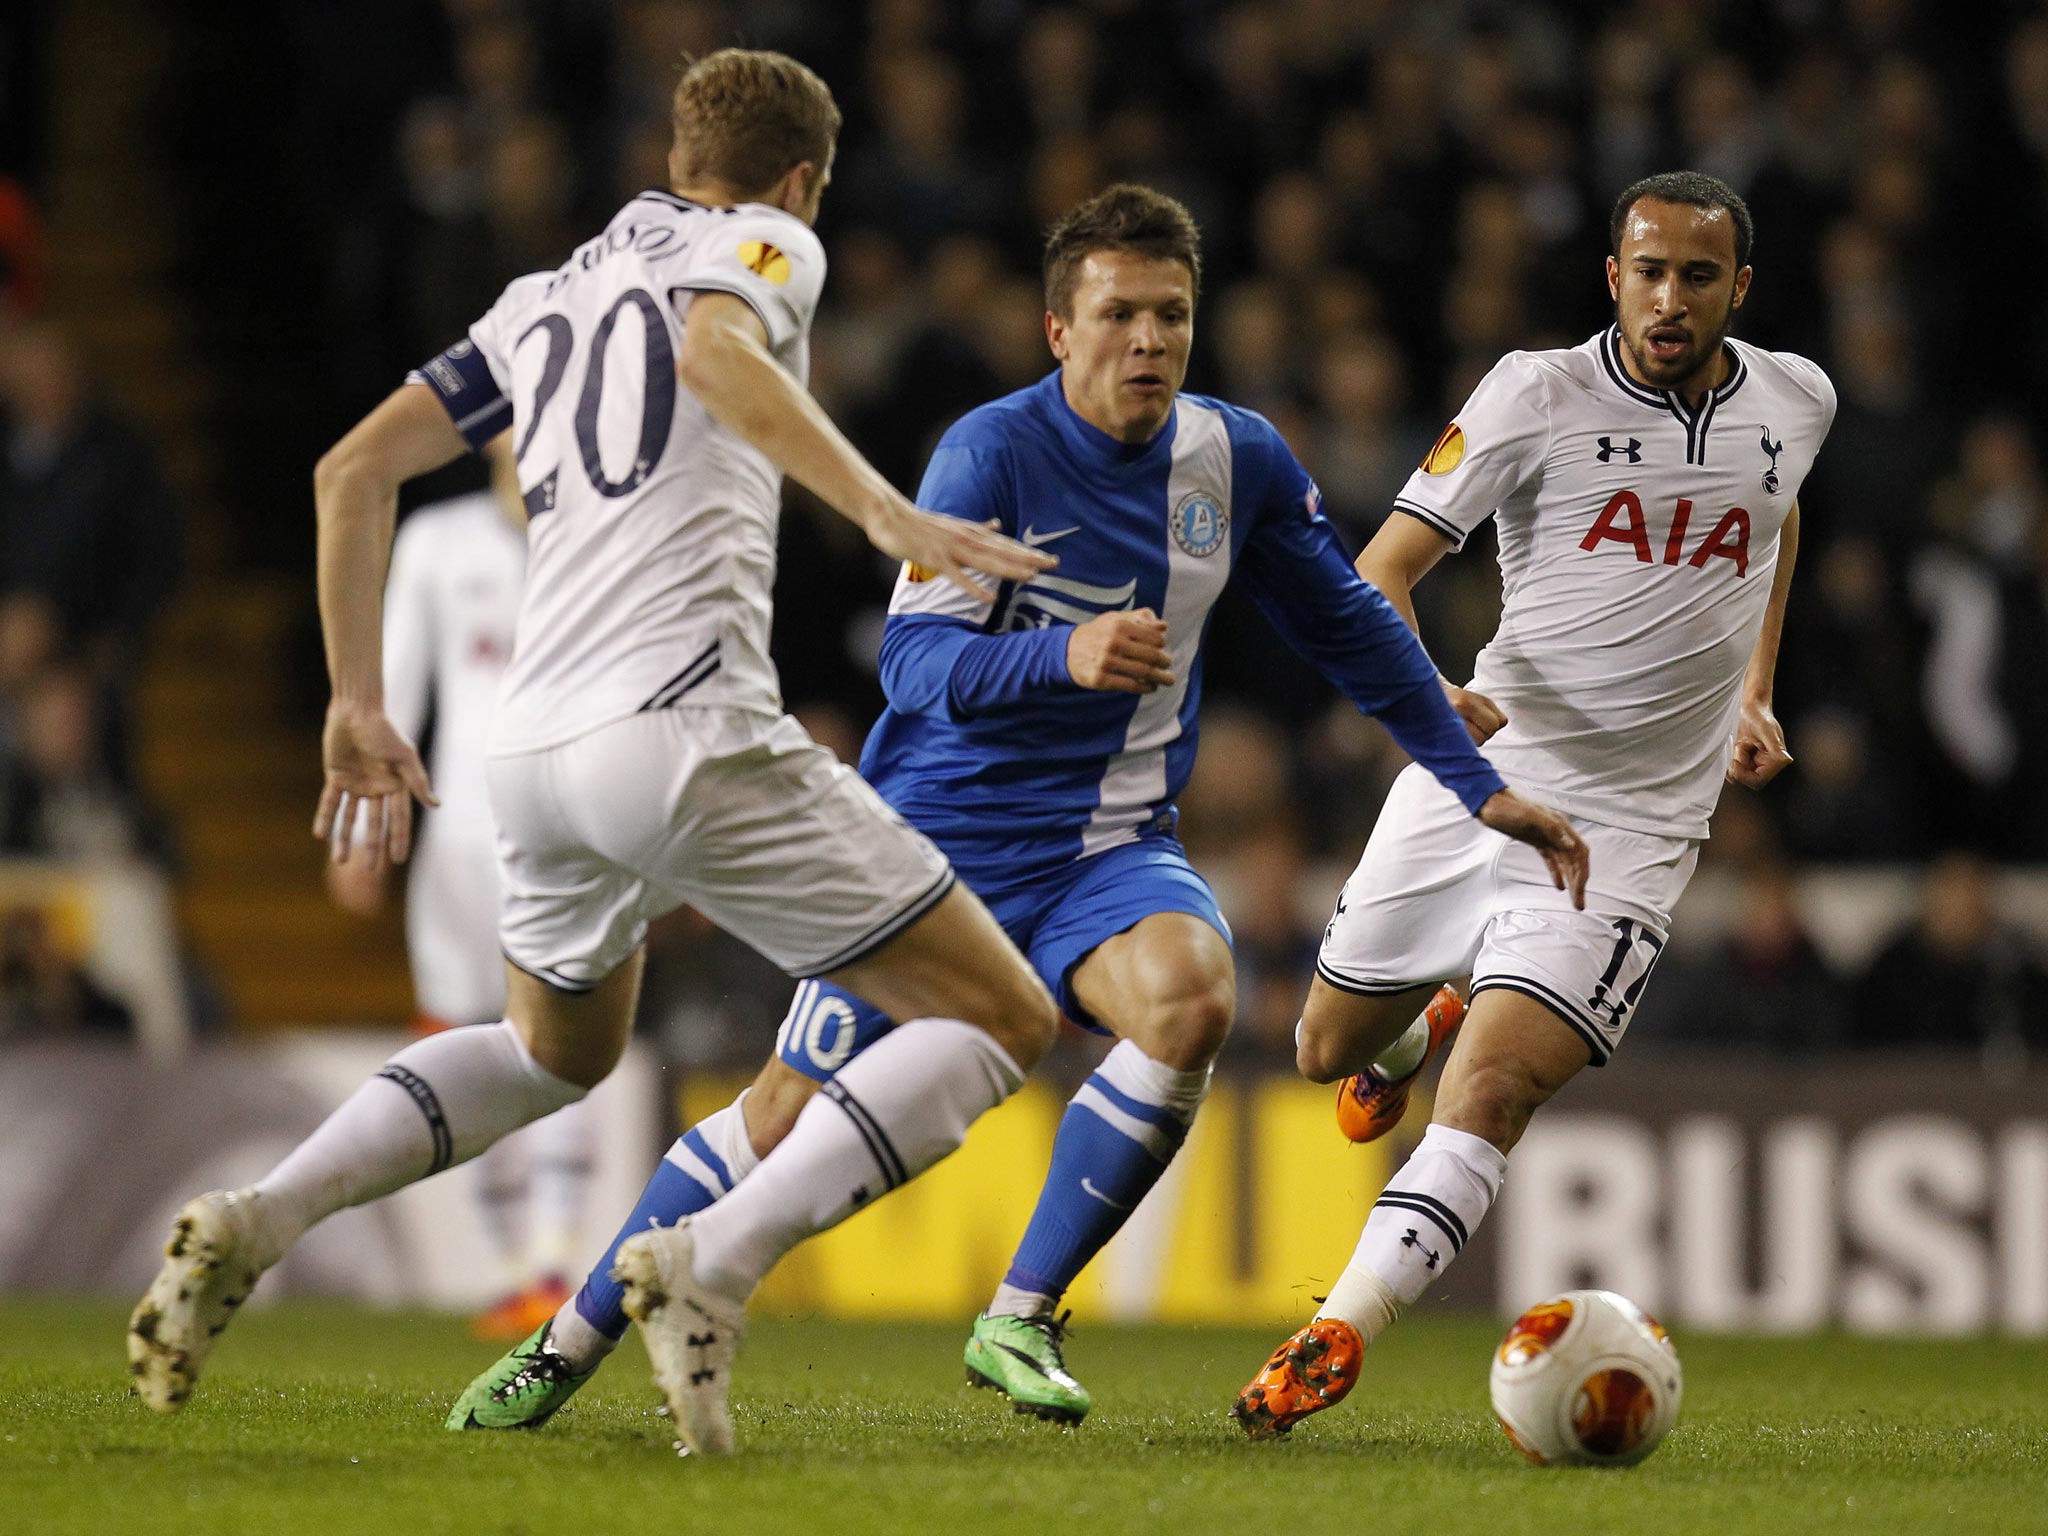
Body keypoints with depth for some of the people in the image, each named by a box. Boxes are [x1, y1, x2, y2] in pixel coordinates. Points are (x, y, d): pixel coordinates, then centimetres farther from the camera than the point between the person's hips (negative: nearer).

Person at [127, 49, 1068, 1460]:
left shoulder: (546, 298, 26)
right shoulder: (763, 244, 8)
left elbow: (353, 469, 22)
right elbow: (722, 351, -17)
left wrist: (359, 705, 26)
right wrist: (886, 511, -25)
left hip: (535, 748, 7)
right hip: (689, 729, -7)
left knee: (558, 1055, 33)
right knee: (1003, 1020, -1)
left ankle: (256, 1224, 11)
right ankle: (712, 1265, -20)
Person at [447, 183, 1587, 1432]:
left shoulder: (1239, 460, 0)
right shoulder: (994, 451, -14)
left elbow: (1350, 626, 14)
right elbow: (915, 658, -21)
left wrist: (1479, 786, 14)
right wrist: (1065, 654, -38)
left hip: (1113, 847, 3)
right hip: (940, 838, -3)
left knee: (1192, 1000, -29)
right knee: (793, 1114, -3)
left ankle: (1021, 1320, -16)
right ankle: (572, 1345, 17)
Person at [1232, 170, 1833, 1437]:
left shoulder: (1795, 402, 3)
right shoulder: (1539, 394, -8)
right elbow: (1380, 573, -9)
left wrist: (1756, 693, 19)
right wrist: (1426, 693, -30)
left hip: (1630, 828, -1)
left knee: (1493, 1090, -20)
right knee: (1331, 1049, 17)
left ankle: (1337, 1340, -23)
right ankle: (1422, 1034, 53)